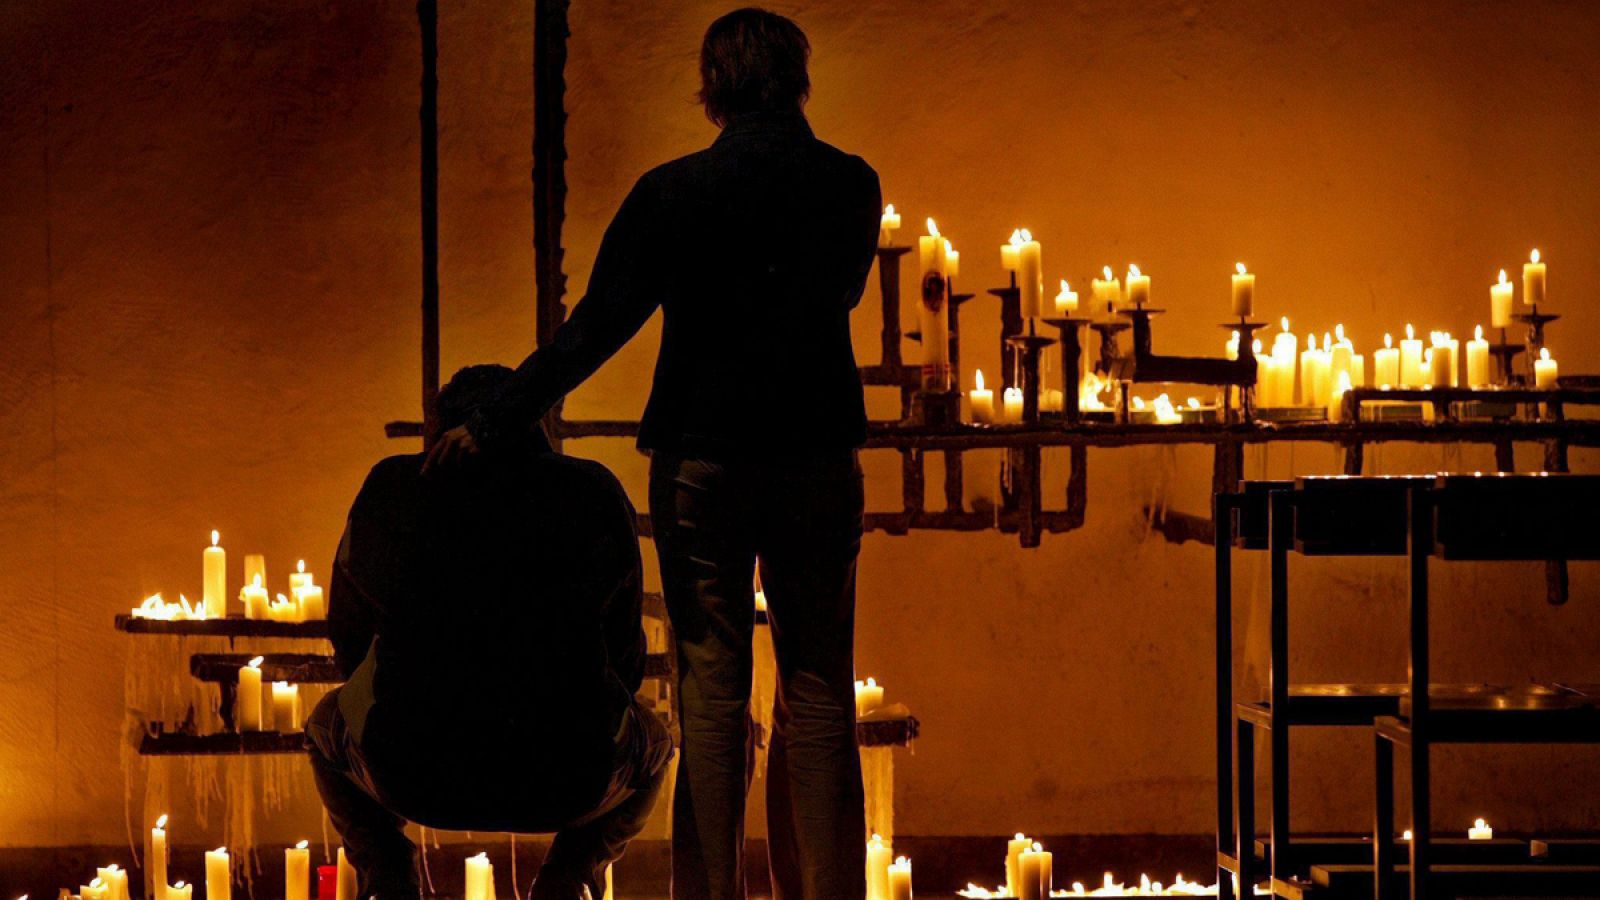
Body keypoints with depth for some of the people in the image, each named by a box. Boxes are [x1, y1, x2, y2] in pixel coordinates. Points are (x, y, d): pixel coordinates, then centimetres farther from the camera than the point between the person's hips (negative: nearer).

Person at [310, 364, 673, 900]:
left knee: (328, 725, 36)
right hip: (567, 782, 0)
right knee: (652, 745, 35)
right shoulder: (594, 493, 8)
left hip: (412, 777, 1)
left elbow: (349, 636, 21)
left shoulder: (390, 488, 10)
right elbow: (625, 656, 17)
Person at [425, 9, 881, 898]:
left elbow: (594, 331, -9)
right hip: (819, 456, 1)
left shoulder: (674, 191, -7)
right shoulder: (850, 184, -1)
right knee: (818, 685, 7)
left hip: (701, 457, -1)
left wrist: (491, 424, -4)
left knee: (712, 682, 4)